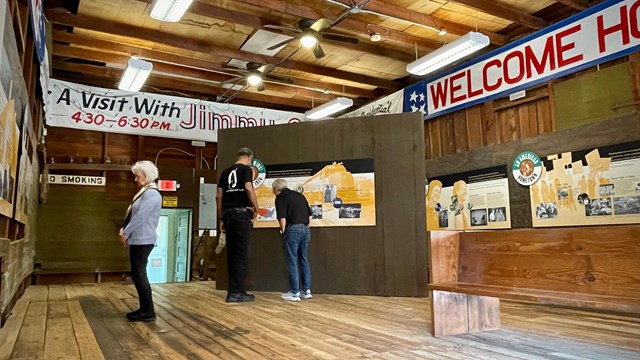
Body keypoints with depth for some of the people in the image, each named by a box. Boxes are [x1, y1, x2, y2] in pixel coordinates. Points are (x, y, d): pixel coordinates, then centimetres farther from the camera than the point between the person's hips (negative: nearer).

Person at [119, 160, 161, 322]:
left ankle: (148, 312, 2)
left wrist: (126, 233, -12)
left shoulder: (151, 193, -15)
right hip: (137, 240, 10)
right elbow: (132, 213, 16)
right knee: (137, 274, 13)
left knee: (139, 275, -6)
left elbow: (140, 216, -20)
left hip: (143, 240, -10)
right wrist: (123, 229, 3)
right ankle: (144, 308, 21)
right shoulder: (143, 192, 16)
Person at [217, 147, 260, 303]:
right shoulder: (246, 169, -2)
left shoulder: (226, 171, 16)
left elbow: (219, 196, 14)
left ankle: (233, 289, 17)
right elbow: (248, 188, -19)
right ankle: (236, 291, -3)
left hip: (228, 214, 7)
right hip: (241, 213, -6)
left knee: (231, 253, 11)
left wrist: (221, 218, 17)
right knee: (241, 253, -3)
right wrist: (256, 208, -9)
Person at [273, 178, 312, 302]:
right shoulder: (299, 195, 18)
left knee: (292, 262, 3)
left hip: (293, 229, -6)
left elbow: (282, 219, -10)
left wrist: (283, 230, 5)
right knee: (304, 260, 15)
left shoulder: (280, 197, -1)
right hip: (305, 229, 6)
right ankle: (307, 290, 20)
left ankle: (294, 293, 8)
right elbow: (309, 216, 16)